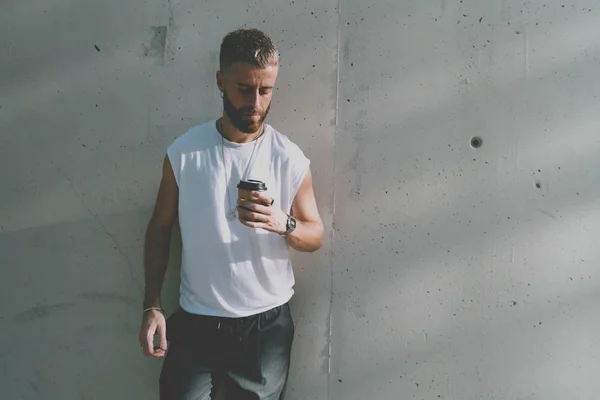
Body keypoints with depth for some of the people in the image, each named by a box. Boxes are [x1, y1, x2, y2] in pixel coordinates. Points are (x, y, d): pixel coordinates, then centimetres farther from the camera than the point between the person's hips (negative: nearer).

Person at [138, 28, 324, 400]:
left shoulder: (291, 159, -7)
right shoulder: (183, 152, -6)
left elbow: (316, 235, 1)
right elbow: (160, 229, 3)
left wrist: (284, 224, -21)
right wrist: (152, 306, -2)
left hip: (267, 324, 0)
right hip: (194, 323, 0)